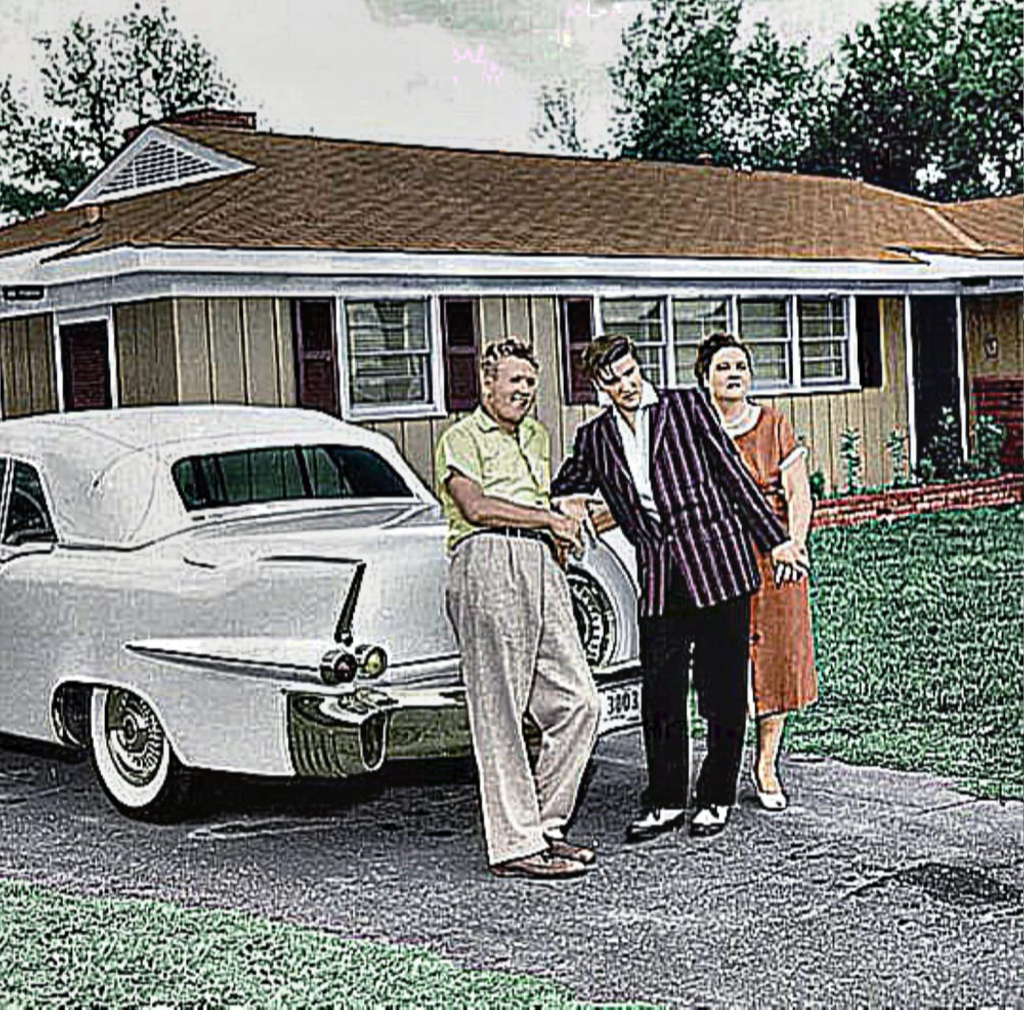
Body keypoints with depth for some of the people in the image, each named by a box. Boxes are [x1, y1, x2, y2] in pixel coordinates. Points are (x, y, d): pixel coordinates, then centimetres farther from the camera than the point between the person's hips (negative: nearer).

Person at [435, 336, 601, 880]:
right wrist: (552, 519, -6)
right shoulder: (462, 437, 4)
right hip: (488, 560, -8)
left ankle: (544, 825, 14)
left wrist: (563, 529, 15)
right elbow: (475, 506, -11)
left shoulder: (536, 437, 28)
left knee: (578, 701, 2)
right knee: (500, 713, -7)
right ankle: (514, 844, -5)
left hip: (540, 563, 8)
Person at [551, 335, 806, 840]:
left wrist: (774, 539, 4)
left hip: (718, 568, -2)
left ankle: (716, 798, 16)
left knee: (723, 693, 3)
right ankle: (665, 802, 15)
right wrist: (567, 508, -1)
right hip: (659, 581, 3)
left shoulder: (686, 405, 4)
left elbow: (733, 473, 4)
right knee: (659, 696, 1)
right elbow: (563, 490, 24)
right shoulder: (594, 437, 12)